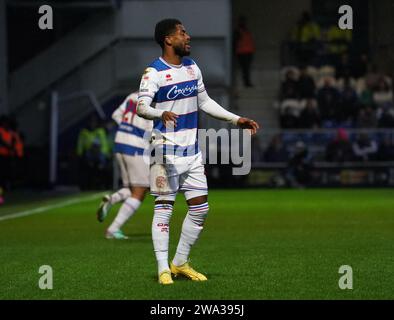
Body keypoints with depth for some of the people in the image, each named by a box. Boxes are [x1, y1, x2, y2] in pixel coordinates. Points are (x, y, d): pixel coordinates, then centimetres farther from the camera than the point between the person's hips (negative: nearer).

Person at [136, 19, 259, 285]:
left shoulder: (192, 67, 10)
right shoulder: (154, 73, -12)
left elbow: (204, 102, 21)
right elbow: (142, 107, -23)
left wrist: (236, 119, 16)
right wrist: (162, 114, -44)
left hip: (192, 151, 7)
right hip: (166, 151, -7)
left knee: (200, 208, 6)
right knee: (164, 209, -3)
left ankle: (180, 263, 19)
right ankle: (163, 269, 3)